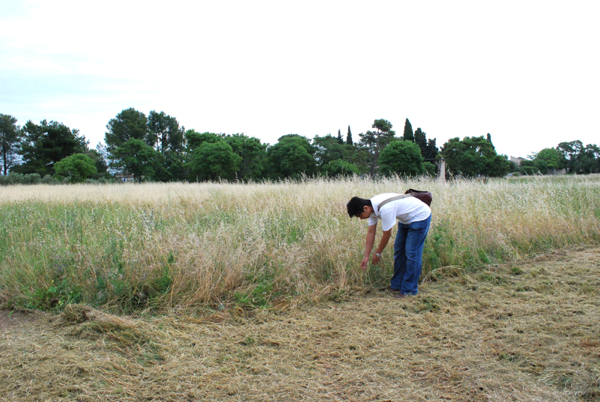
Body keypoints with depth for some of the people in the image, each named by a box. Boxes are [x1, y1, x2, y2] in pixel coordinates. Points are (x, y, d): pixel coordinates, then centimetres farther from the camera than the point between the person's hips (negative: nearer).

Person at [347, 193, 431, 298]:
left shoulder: (385, 209, -36)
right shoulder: (372, 207, -8)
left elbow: (387, 234, -25)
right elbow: (371, 232, -1)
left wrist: (378, 254, -11)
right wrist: (366, 256, 0)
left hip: (420, 217, -9)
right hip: (407, 219, 10)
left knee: (411, 254, -11)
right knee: (398, 250, 11)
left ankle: (409, 290, -3)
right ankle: (396, 285, 21)